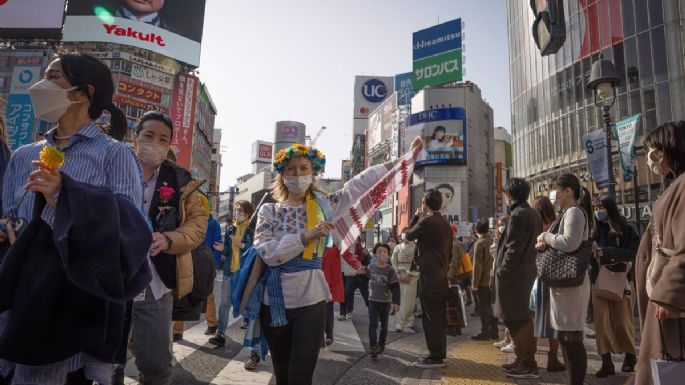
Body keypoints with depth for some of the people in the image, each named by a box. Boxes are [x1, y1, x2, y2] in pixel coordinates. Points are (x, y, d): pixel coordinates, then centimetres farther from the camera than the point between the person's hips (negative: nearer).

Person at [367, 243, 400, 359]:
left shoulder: (390, 270, -11)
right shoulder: (371, 267, -4)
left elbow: (395, 287, -12)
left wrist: (396, 302, -18)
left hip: (386, 301, -1)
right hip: (373, 300, 1)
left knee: (384, 325, 14)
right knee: (372, 324, -8)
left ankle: (381, 345, 29)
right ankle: (373, 347, -8)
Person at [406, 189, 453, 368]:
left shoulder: (427, 221, -14)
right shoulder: (445, 223, 12)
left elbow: (409, 235, 0)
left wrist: (416, 216, 10)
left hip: (429, 275, -9)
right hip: (442, 275, 9)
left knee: (431, 318, -3)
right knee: (439, 317, 14)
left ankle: (435, 357, 1)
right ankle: (440, 354, 22)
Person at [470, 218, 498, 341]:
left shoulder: (479, 243, -13)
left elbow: (477, 265, -15)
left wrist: (475, 283, -12)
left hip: (484, 281, -6)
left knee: (484, 307, 1)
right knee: (492, 306, 13)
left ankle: (485, 333, 4)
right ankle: (494, 332, 19)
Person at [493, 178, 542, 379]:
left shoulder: (518, 215, -17)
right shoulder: (533, 214, 13)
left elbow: (514, 249, -21)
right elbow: (530, 244, 16)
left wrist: (501, 272, -13)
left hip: (515, 275, -10)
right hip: (527, 273, 10)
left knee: (518, 320, -2)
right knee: (521, 319, 17)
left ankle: (528, 364, 6)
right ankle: (523, 360, 26)